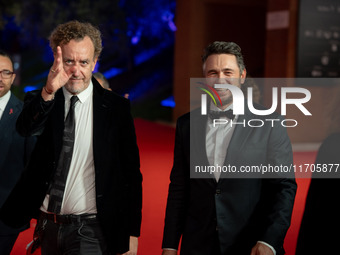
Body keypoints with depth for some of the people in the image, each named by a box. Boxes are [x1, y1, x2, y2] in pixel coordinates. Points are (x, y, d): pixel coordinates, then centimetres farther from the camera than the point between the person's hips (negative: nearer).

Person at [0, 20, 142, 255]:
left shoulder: (116, 107, -3)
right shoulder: (41, 101, 1)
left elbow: (131, 174, -1)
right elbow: (26, 127, -22)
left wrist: (132, 234, -4)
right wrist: (48, 92, -42)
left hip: (90, 229, -3)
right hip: (47, 225, 3)